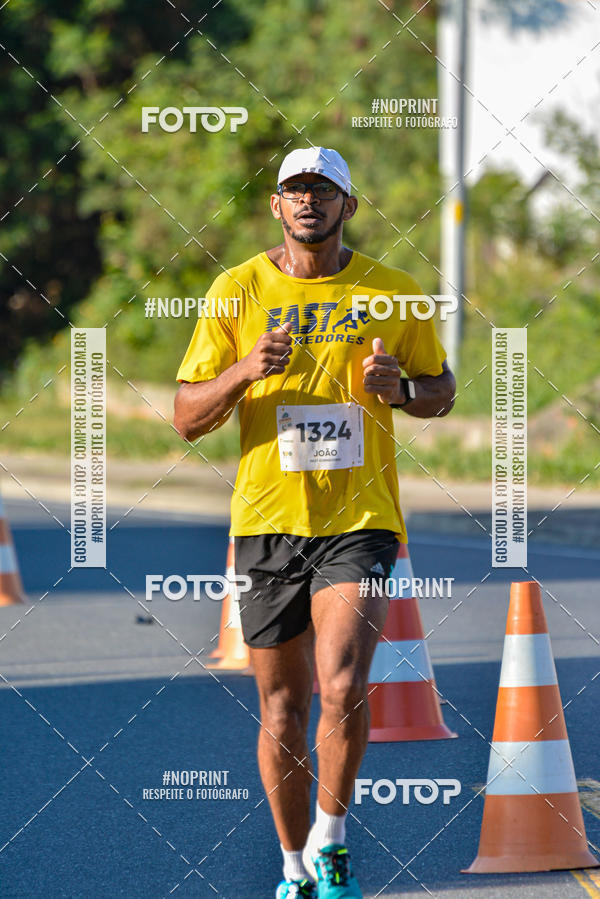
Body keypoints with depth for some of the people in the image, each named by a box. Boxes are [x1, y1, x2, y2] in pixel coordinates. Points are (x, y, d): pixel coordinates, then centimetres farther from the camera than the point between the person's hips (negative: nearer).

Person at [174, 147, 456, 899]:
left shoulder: (393, 294, 3)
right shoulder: (237, 291, 2)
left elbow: (441, 390, 15)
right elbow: (187, 418, 2)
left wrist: (401, 387, -8)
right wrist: (243, 371, -18)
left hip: (361, 519, -1)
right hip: (268, 523, 1)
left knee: (344, 685, -20)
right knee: (282, 709, 6)